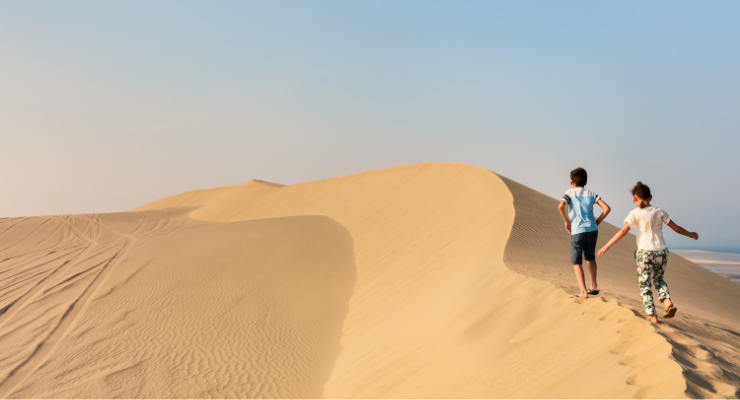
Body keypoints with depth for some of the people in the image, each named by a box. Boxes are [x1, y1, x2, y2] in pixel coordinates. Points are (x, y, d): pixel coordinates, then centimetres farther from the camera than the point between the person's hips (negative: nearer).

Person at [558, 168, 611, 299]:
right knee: (591, 258, 25)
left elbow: (560, 206, -17)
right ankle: (594, 286, 18)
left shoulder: (570, 192, 2)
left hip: (577, 232, -4)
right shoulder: (591, 194, 11)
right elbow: (607, 208, 0)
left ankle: (583, 292, -3)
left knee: (576, 262, 4)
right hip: (592, 230, 4)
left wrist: (566, 221, -4)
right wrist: (598, 221, 11)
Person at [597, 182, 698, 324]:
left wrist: (607, 246, -13)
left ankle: (653, 316, 3)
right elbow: (676, 228, 12)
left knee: (644, 284, 8)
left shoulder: (635, 213, -4)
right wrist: (690, 234, 30)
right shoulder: (659, 211, 5)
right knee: (658, 279, 26)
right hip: (661, 251, 4)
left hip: (644, 252, -4)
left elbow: (624, 231, -13)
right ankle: (668, 301, 1)